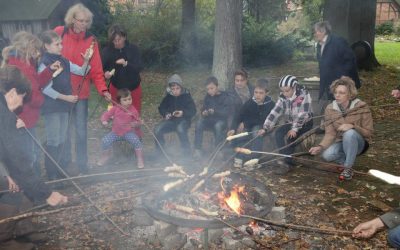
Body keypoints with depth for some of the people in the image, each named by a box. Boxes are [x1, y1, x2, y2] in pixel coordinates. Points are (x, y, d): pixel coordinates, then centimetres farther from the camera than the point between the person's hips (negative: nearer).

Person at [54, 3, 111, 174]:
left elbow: (96, 69, -6)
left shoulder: (91, 41, -3)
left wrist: (103, 89, -18)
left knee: (81, 129, 5)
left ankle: (82, 163, 19)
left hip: (81, 91, 0)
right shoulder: (59, 33, -3)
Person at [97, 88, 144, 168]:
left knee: (136, 140, -29)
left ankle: (140, 159, -8)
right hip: (115, 132, 1)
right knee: (105, 140, -21)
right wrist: (104, 121, -24)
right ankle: (106, 155, 13)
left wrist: (135, 124, -24)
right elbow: (106, 115, -3)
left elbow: (138, 122, -1)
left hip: (128, 132, -1)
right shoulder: (115, 109, -8)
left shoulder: (133, 110, -8)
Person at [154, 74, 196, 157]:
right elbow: (161, 108, 13)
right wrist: (165, 114, -9)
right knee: (157, 130, -21)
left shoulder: (186, 96, -6)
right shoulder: (168, 97, 4)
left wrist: (183, 113, -27)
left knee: (180, 129, -37)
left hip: (183, 120, -3)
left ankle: (187, 153, -20)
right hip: (171, 120, 4)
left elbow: (193, 111, -8)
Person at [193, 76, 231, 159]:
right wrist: (203, 112, -14)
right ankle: (197, 150, -21)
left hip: (221, 120, -4)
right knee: (199, 123, -25)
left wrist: (215, 111, -33)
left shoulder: (224, 97, -9)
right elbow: (203, 109, 11)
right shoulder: (208, 97, 6)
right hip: (209, 120, 4)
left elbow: (226, 113, -17)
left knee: (218, 126, -38)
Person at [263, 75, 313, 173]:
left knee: (290, 136, -30)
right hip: (290, 123, 5)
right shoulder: (283, 98, -2)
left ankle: (287, 163, -22)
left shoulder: (304, 95, -18)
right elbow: (275, 112, -6)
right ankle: (286, 160, -21)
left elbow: (302, 114, -25)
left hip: (305, 123, -5)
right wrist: (266, 127, -14)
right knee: (278, 133, -21)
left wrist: (295, 129, -30)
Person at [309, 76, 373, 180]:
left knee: (350, 133, -36)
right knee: (327, 155, -30)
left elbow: (368, 132, -12)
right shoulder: (330, 109, -8)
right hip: (340, 143, 2)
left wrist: (352, 127, -30)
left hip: (359, 143, -2)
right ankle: (346, 161, 4)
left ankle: (348, 167, -17)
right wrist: (320, 146, -29)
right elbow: (330, 134, -10)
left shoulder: (361, 107, -15)